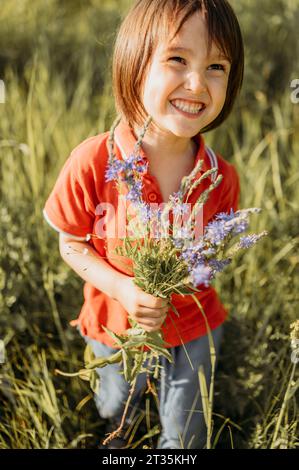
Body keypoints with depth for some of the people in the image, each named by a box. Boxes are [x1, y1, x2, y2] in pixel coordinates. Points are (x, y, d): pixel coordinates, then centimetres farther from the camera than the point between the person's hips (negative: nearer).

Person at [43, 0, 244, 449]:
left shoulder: (221, 177, -19)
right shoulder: (92, 163, -27)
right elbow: (72, 244, -14)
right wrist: (122, 289, -28)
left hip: (194, 328, 1)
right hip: (117, 327, 0)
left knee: (185, 436, 23)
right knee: (115, 407, 33)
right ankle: (115, 430, 69)